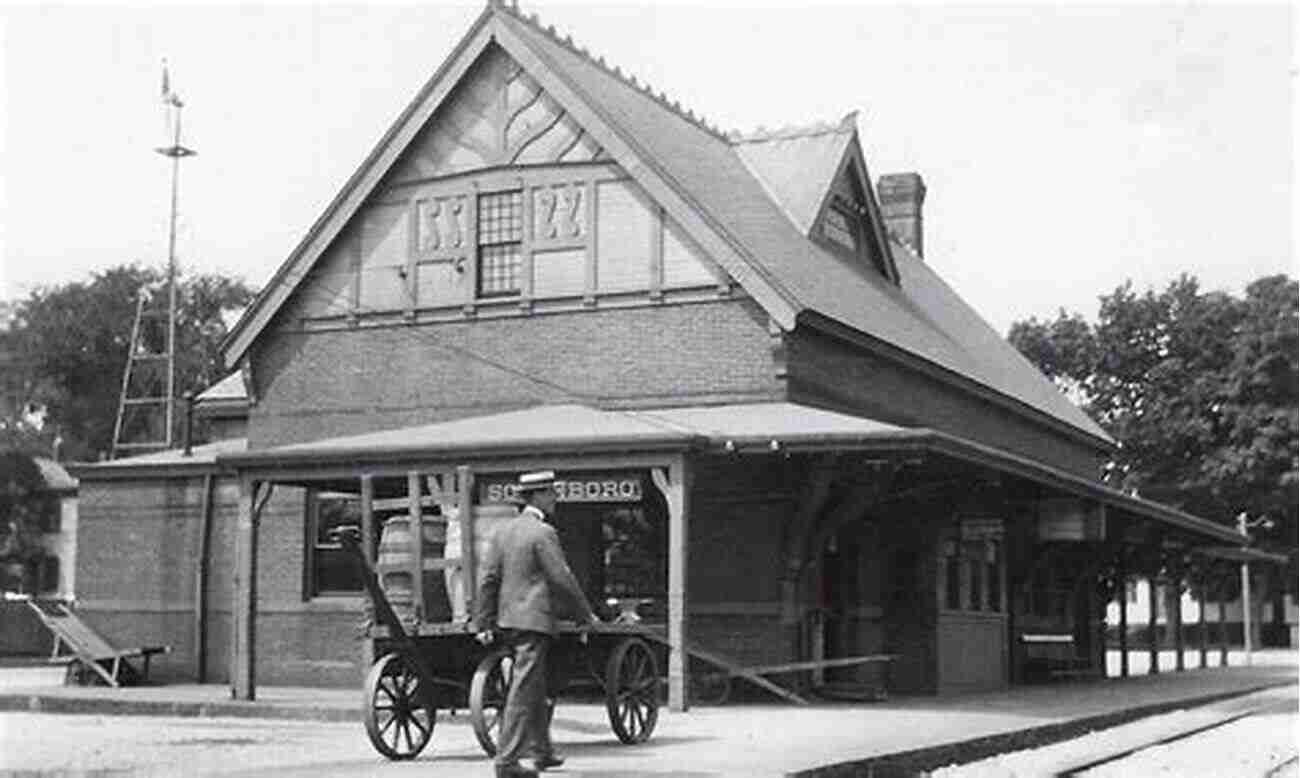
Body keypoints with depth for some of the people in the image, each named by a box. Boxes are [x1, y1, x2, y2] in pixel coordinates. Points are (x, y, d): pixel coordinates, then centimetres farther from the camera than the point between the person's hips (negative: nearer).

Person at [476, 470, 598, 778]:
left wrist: (485, 623, 9)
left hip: (507, 621, 8)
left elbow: (489, 579, 8)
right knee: (523, 692, -6)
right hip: (534, 620, -8)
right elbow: (563, 579, -12)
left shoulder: (503, 531, 10)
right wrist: (585, 615, -1)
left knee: (537, 689, 19)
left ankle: (542, 751, 27)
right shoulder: (543, 533, -12)